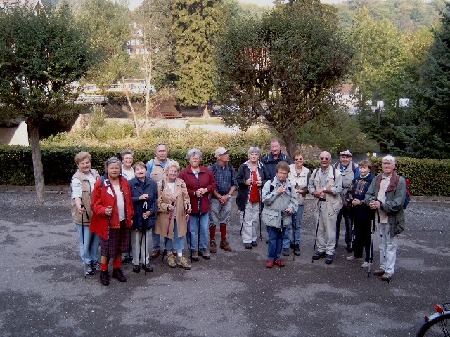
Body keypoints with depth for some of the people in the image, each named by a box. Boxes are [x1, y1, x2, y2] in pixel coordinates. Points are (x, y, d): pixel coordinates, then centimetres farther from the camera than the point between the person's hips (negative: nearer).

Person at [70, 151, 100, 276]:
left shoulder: (95, 174, 5)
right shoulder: (77, 179, -15)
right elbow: (76, 195, -30)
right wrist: (79, 206, -47)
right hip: (84, 215, -6)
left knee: (96, 239, 18)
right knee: (85, 241, 6)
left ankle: (95, 260, 35)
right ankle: (87, 263, 24)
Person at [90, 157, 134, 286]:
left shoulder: (124, 182, 6)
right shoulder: (101, 183, -9)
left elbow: (129, 201, 12)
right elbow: (95, 204, -10)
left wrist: (130, 216, 10)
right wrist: (104, 210, -27)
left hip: (123, 222, 5)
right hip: (107, 223, -5)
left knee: (119, 248, 15)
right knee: (107, 249, 3)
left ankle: (117, 270, 30)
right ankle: (103, 272, 20)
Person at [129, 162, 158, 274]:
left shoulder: (152, 184, 1)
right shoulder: (130, 183, -7)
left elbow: (155, 200, 3)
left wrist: (150, 211, -8)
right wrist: (139, 198, -20)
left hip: (147, 217, 2)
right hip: (136, 217, -2)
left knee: (146, 240, 12)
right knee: (136, 240, 7)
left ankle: (145, 261, 24)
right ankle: (136, 262, 20)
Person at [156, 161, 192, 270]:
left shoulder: (181, 183, 2)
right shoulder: (160, 185, -7)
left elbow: (186, 197, 1)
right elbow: (158, 202, -7)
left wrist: (187, 206, -16)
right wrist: (167, 207, -22)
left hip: (179, 215, 2)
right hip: (166, 216, -2)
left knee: (180, 235, 5)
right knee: (168, 236, 11)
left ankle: (180, 257, 15)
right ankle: (170, 255, 28)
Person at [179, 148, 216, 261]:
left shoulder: (207, 171, 5)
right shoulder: (184, 172, -5)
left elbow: (213, 184, 10)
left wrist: (206, 190, -9)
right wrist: (194, 193, -17)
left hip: (204, 205, 3)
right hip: (191, 205, -3)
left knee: (204, 229, 10)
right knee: (193, 230, 7)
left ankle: (203, 249, 25)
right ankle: (194, 250, 20)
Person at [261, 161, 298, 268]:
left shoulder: (290, 185, 4)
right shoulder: (269, 184, -6)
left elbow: (294, 200, 9)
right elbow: (265, 200, -11)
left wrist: (291, 207, -11)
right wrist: (276, 192, -17)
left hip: (284, 217, 3)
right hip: (272, 216, -3)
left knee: (280, 238, 13)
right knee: (272, 238, 0)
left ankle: (278, 257, 26)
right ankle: (270, 258, 14)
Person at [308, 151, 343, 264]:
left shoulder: (336, 173, -6)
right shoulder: (315, 172, 11)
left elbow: (338, 189, -14)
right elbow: (310, 186, 11)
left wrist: (323, 189, -14)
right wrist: (316, 193, -9)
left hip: (331, 205, -5)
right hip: (318, 204, 5)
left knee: (330, 229, 0)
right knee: (319, 228, 12)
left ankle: (330, 252, 10)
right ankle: (321, 249, 24)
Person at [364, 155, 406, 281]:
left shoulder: (400, 181, -11)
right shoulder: (377, 179, 6)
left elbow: (398, 202, -18)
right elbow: (368, 194, 4)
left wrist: (381, 205, -23)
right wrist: (371, 201, -19)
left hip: (392, 219, -6)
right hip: (380, 218, 6)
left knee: (391, 245, 4)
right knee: (382, 244, 18)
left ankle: (389, 270, 13)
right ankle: (383, 266, 32)